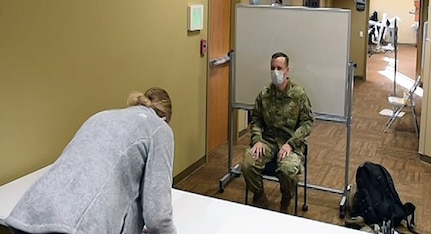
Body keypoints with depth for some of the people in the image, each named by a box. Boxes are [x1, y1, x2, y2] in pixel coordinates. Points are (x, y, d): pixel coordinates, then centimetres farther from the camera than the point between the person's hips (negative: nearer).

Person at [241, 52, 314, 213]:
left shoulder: (299, 94, -5)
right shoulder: (264, 94, 5)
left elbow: (307, 122, -5)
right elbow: (255, 119, 11)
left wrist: (290, 144, -17)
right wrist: (257, 140, -8)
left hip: (291, 142, -3)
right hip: (268, 140, 3)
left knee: (288, 169, -33)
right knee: (247, 164, -24)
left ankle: (285, 205, 0)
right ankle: (260, 201, 3)